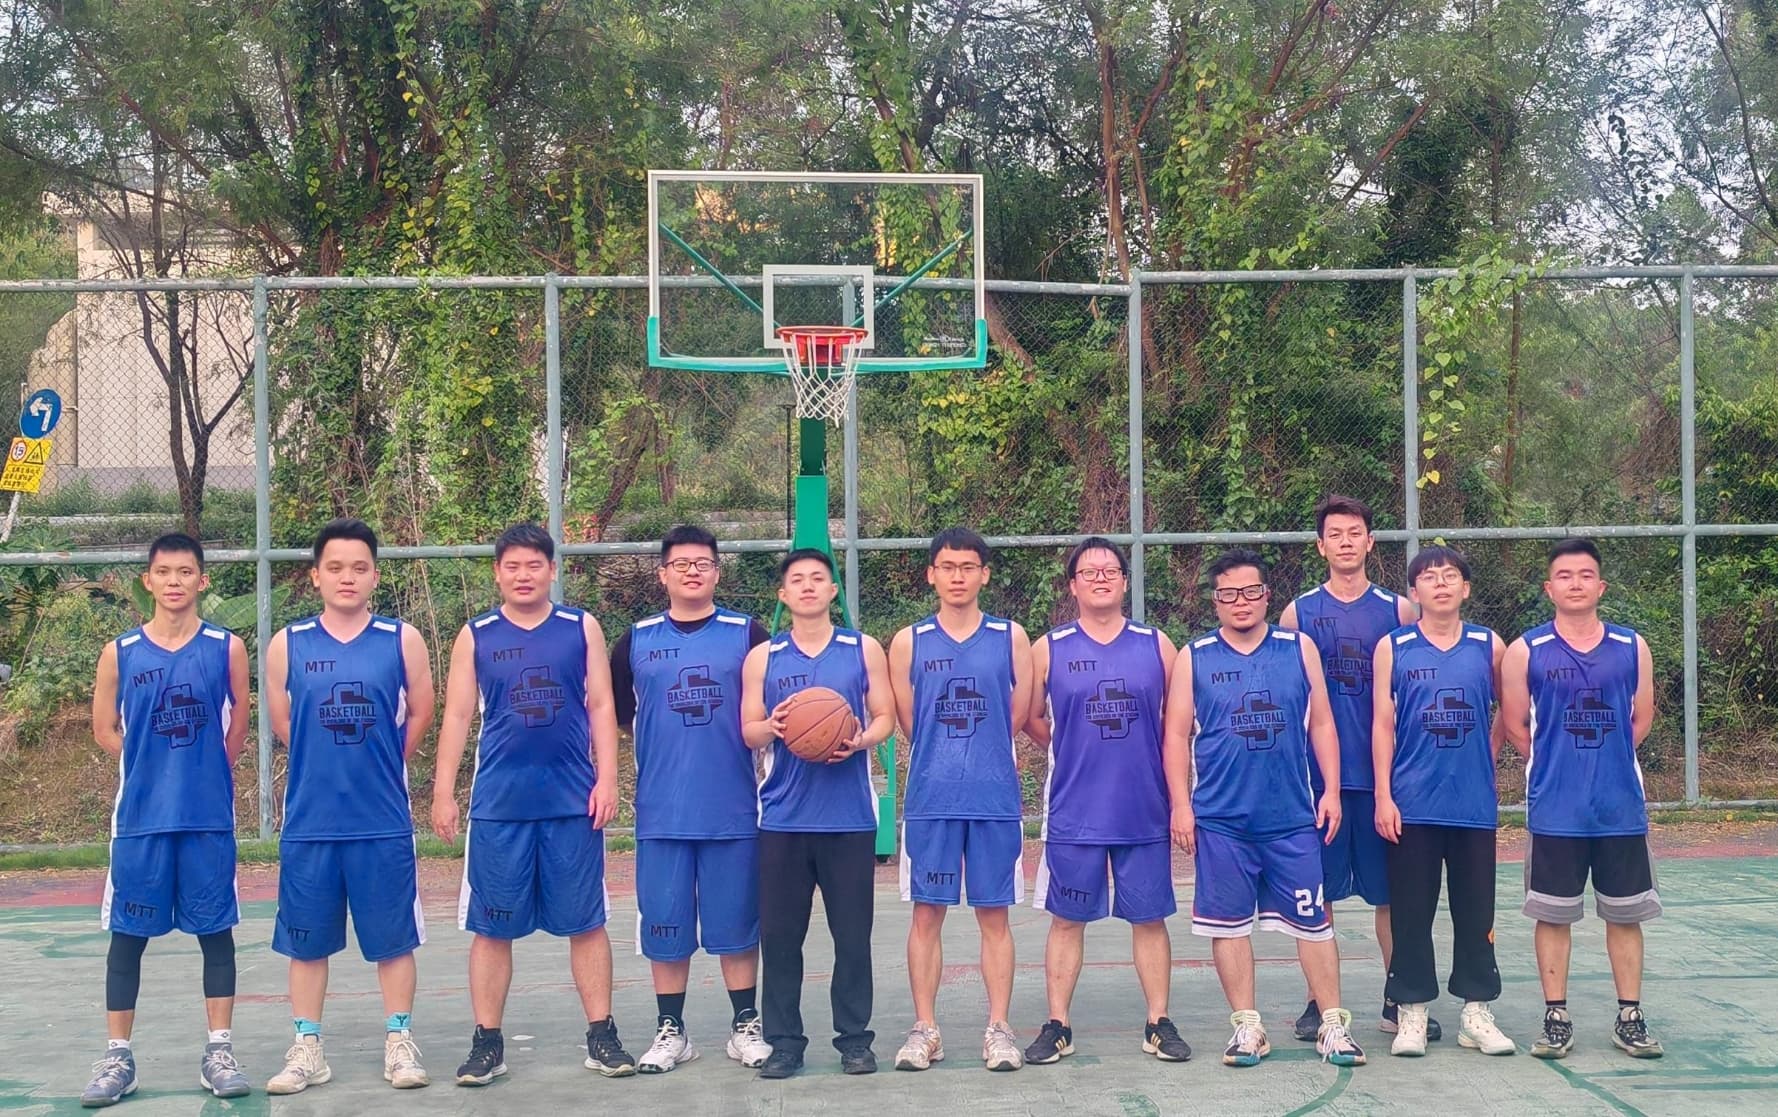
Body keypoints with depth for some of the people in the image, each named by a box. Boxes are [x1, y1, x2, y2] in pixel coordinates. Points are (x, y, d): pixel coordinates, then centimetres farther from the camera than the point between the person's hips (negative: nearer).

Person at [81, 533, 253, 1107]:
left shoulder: (227, 647, 1)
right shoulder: (120, 652, 2)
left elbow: (239, 724, 9)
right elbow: (105, 728, 11)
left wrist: (207, 774, 6)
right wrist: (153, 768, 6)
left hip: (209, 817, -1)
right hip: (140, 817, 1)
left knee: (215, 930, 5)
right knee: (127, 933, 4)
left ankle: (219, 1051, 12)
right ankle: (118, 1057, 12)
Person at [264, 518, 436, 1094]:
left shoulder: (402, 640, 0)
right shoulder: (287, 645, 2)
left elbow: (420, 716, 8)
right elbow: (282, 724, 10)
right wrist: (330, 767, 10)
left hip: (384, 821, -1)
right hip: (309, 822, 1)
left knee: (393, 937, 6)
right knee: (306, 940, 8)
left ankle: (399, 1042, 17)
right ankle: (306, 1048, 18)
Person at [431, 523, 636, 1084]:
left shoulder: (582, 628, 6)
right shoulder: (475, 636, 6)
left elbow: (601, 707, 6)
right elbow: (457, 716, 6)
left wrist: (607, 779, -3)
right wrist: (443, 792, 0)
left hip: (574, 802, 0)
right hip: (498, 804, 0)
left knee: (586, 923, 4)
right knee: (491, 927, 3)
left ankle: (602, 1036, 12)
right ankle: (487, 1043, 11)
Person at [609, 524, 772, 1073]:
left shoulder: (747, 634, 4)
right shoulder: (636, 640, 7)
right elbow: (611, 715, 15)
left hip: (733, 811, -1)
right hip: (661, 814, 1)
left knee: (736, 923, 5)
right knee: (664, 924, 6)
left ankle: (746, 1025, 18)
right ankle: (671, 1031, 18)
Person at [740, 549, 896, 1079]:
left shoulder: (864, 650, 9)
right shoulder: (762, 658, 10)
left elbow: (885, 716, 8)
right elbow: (747, 730, 9)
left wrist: (861, 740, -13)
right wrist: (771, 727, -14)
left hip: (849, 815, 0)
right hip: (784, 817, 1)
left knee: (853, 934, 0)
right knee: (780, 934, -1)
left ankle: (855, 1039, 10)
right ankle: (784, 1040, 8)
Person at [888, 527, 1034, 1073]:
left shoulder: (1011, 638, 5)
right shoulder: (908, 642, 5)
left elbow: (1019, 717, 8)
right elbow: (908, 722, 7)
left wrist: (985, 755, 11)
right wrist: (963, 755, 9)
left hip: (995, 799, 0)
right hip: (930, 799, 0)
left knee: (994, 914, 4)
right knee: (927, 914, 3)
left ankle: (999, 1028, 10)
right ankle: (925, 1029, 11)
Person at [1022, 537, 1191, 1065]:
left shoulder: (1156, 645, 5)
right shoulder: (1049, 649, 1)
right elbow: (1031, 719, 11)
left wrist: (1176, 792, 5)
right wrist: (1078, 752, 9)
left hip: (1145, 810, 1)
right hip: (1073, 814, -1)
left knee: (1149, 919, 7)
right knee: (1067, 919, 5)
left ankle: (1159, 1024, 16)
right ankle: (1057, 1027, 13)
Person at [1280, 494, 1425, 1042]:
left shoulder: (1399, 611, 7)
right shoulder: (1298, 613, 5)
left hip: (1382, 773, 1)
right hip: (1317, 773, 0)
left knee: (1391, 890, 5)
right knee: (1317, 892, 3)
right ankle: (1319, 1002, 12)